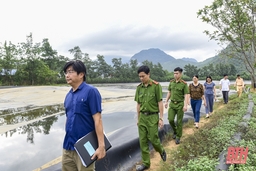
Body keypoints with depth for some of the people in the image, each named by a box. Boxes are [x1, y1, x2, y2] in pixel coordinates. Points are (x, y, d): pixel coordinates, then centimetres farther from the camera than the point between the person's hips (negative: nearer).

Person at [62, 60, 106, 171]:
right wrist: (67, 141, 14)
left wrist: (101, 146, -20)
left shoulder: (91, 91, -13)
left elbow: (97, 120, -17)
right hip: (68, 146, 7)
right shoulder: (68, 95, 8)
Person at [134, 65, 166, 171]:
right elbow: (138, 104, 10)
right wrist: (138, 119, 12)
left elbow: (160, 103, -9)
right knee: (142, 141, 7)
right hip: (142, 117, 5)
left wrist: (161, 118, -11)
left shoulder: (156, 86, -10)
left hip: (152, 116, -5)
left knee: (153, 139, 1)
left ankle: (162, 151, 34)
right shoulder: (139, 87, 5)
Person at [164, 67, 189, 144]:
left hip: (180, 104, -3)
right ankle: (175, 130, 24)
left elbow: (186, 95, -13)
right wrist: (166, 102, 7)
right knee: (170, 119, -6)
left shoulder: (184, 84, -10)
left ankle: (178, 137, 16)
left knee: (179, 121, 1)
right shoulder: (171, 82, 3)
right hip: (172, 104, 4)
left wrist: (185, 105, -24)